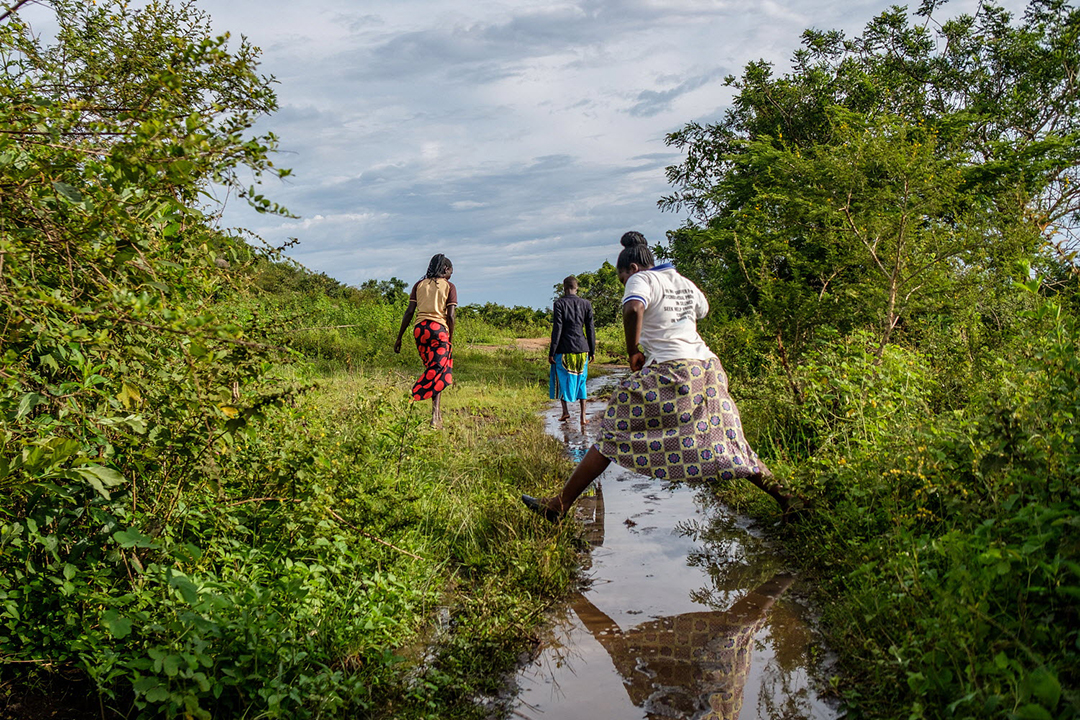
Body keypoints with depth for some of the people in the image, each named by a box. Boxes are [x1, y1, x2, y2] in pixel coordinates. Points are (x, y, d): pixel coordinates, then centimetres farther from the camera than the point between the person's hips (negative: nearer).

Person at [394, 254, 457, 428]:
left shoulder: (419, 284, 13)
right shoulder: (449, 286, 4)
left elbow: (409, 312, 7)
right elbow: (450, 316, -5)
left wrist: (399, 338, 8)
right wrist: (451, 340, 2)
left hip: (420, 328, 4)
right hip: (439, 328, -4)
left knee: (431, 367, 19)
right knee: (438, 372, -3)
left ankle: (438, 410, 21)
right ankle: (435, 416, -16)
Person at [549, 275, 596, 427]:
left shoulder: (559, 304, -6)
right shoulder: (586, 304, 5)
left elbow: (557, 329, -10)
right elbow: (590, 329, 6)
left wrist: (551, 352, -6)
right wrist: (592, 351, 13)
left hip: (564, 349, -3)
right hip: (582, 349, 3)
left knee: (563, 379, 12)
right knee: (581, 381, 11)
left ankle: (565, 410, 4)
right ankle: (583, 416, 6)